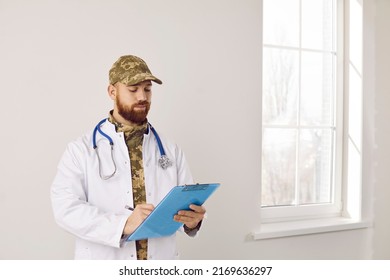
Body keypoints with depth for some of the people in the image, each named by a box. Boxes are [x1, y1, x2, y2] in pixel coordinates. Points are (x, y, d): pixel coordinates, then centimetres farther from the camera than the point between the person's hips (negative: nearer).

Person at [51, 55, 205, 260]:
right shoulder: (81, 150, -4)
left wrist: (192, 219, -19)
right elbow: (66, 207, -14)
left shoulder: (170, 151, 5)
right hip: (103, 266, -2)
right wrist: (123, 224, -27)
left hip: (161, 265, 3)